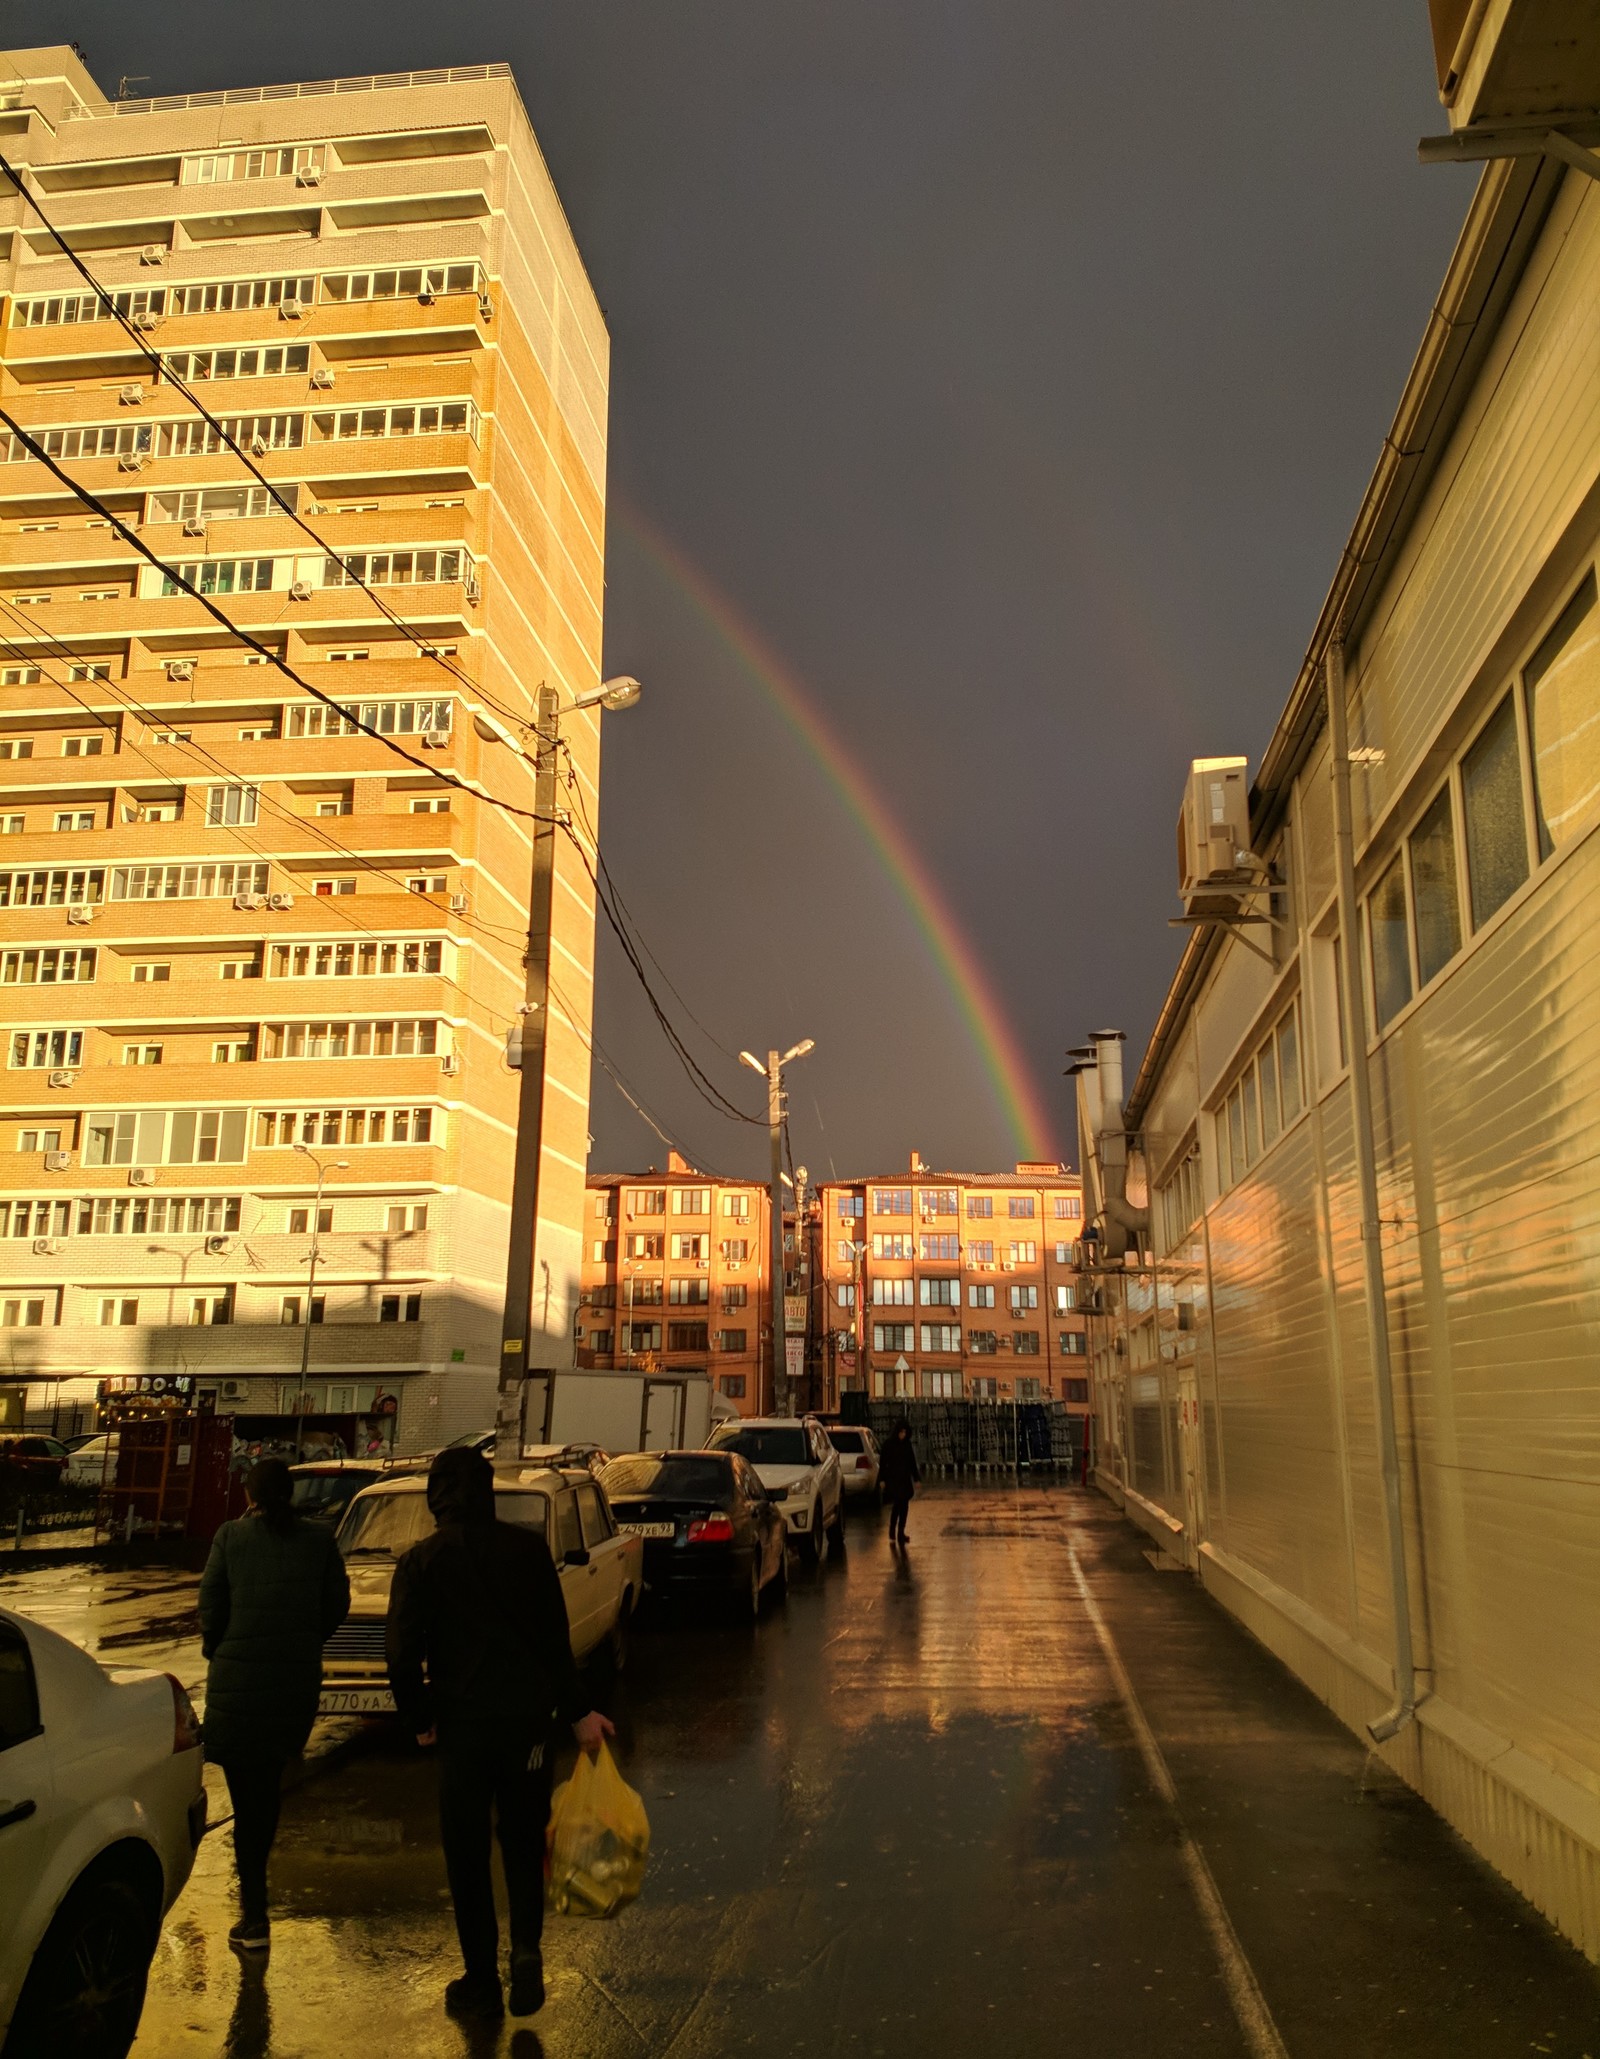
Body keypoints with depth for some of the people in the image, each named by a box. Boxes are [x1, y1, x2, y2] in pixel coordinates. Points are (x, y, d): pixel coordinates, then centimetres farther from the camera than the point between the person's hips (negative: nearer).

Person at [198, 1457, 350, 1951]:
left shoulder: (231, 1536, -4)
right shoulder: (319, 1539, 1)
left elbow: (210, 1604, -4)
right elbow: (337, 1604, 3)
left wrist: (217, 1650, 13)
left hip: (238, 1675, -2)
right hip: (299, 1679, 3)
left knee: (246, 1792, 4)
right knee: (268, 1784, 22)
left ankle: (255, 1915, 3)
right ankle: (254, 1889, 35)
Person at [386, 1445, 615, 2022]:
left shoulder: (421, 1561, -7)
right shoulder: (529, 1548, -3)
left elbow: (403, 1654, -10)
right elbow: (556, 1639, -1)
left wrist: (419, 1718, 5)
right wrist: (578, 1711, 5)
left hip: (462, 1721, -1)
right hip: (528, 1715, 2)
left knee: (466, 1852, 13)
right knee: (524, 1842, 17)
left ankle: (481, 1979, 19)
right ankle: (526, 1949, 2)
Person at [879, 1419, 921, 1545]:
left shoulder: (908, 1445, 7)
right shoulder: (889, 1444, -5)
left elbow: (912, 1463, 14)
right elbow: (882, 1462, -4)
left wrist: (916, 1479, 12)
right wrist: (882, 1479, -9)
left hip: (905, 1479, 5)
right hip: (893, 1479, -5)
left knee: (904, 1506, 4)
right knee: (897, 1505, -13)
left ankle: (900, 1533, 13)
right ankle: (892, 1534, -3)